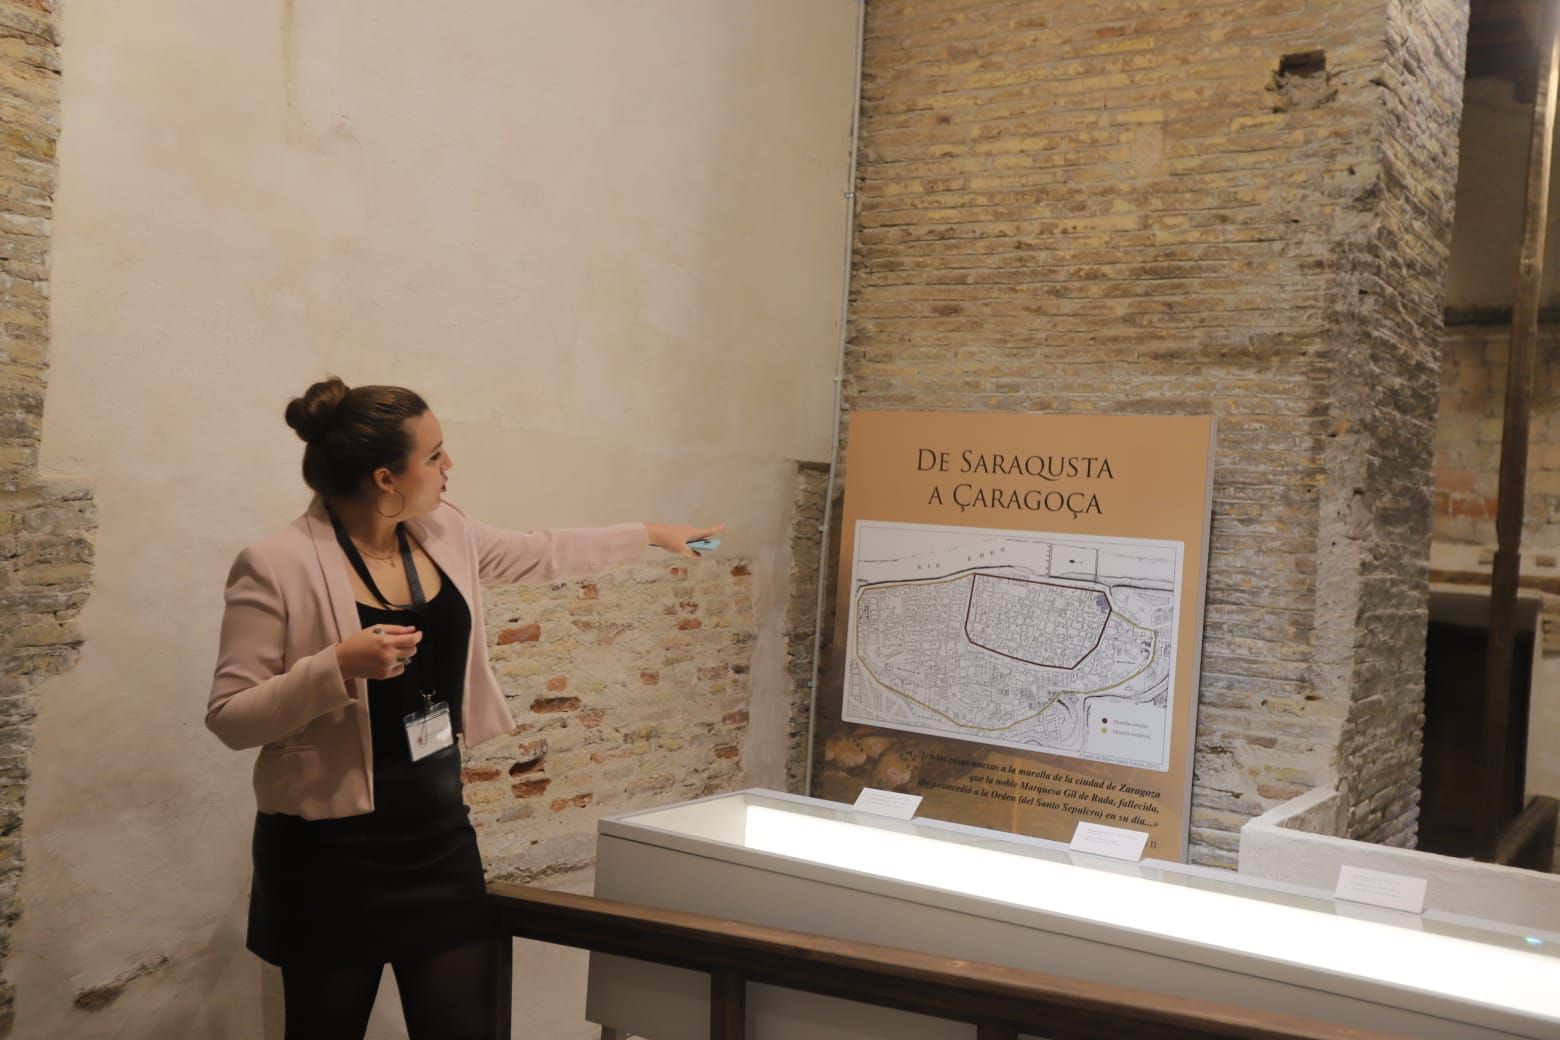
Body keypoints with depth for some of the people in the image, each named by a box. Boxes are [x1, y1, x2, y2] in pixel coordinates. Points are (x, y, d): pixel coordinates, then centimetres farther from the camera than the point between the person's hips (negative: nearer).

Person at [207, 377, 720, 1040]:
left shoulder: (443, 534, 3)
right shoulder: (277, 567, -16)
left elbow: (542, 554, 20)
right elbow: (230, 718, -15)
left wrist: (650, 534, 26)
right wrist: (338, 666, -29)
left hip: (439, 834, 6)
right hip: (331, 851, -5)